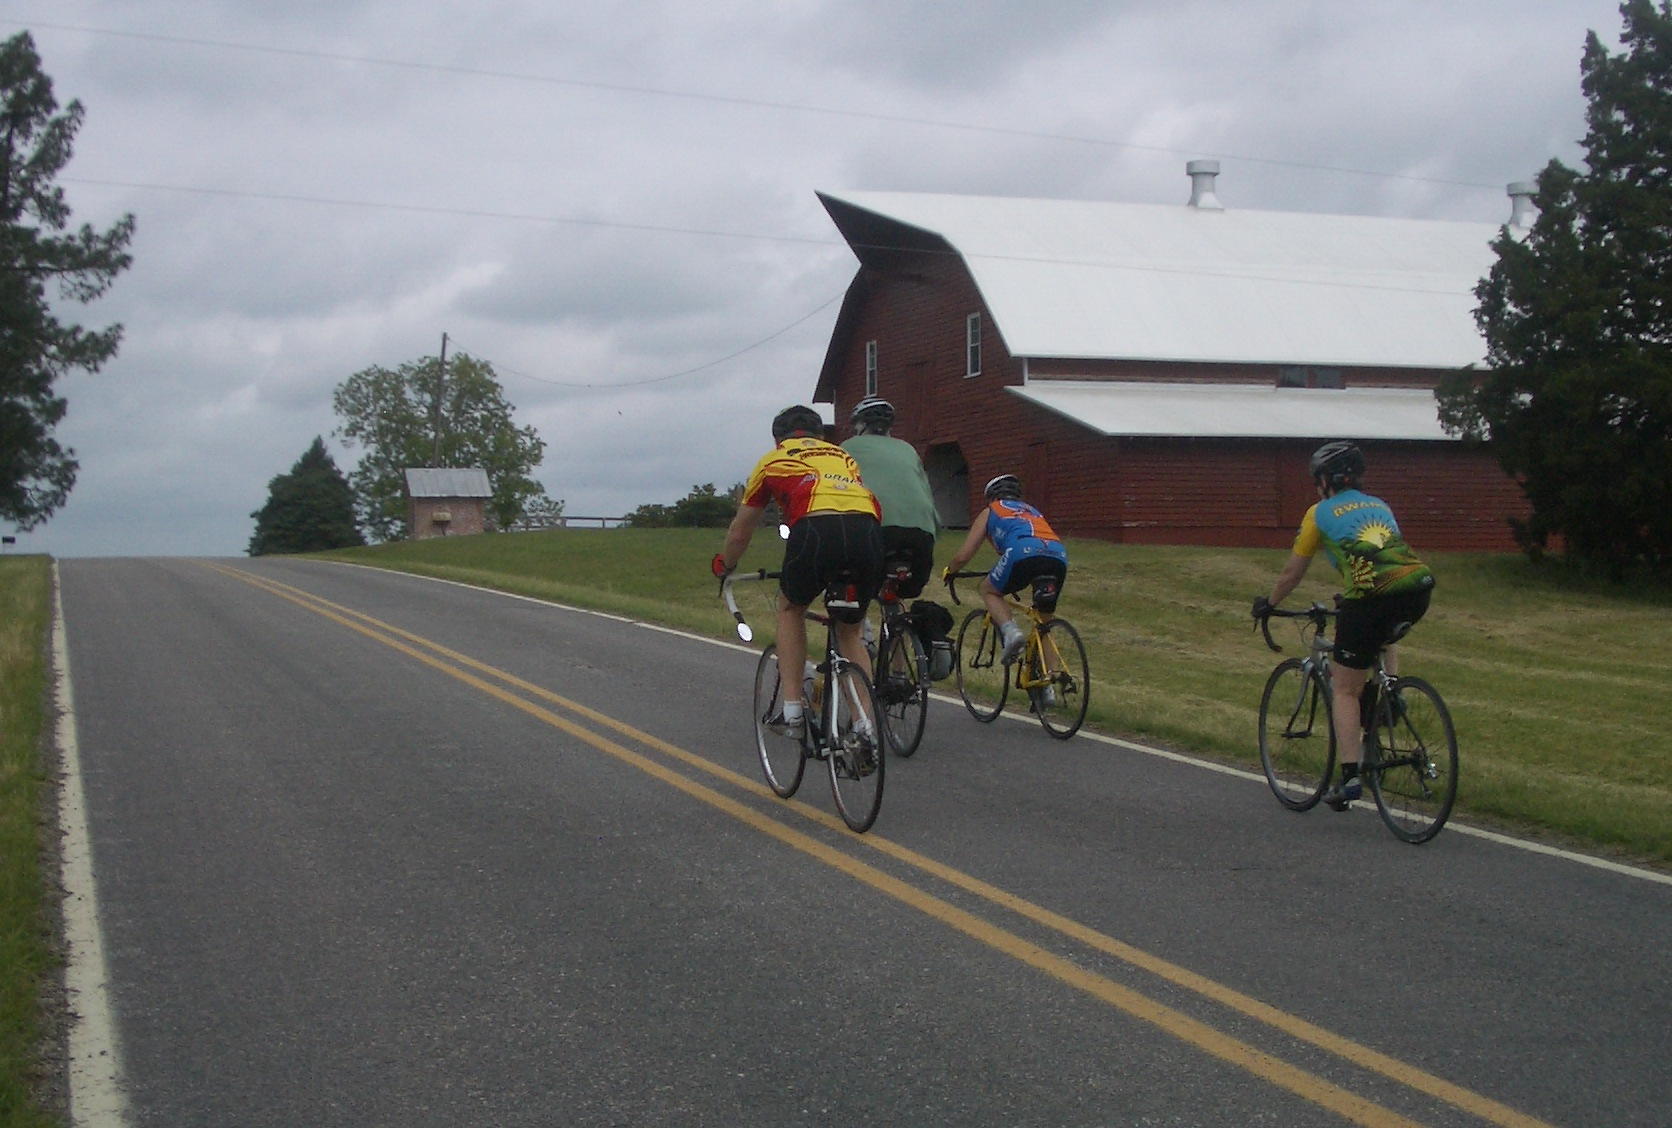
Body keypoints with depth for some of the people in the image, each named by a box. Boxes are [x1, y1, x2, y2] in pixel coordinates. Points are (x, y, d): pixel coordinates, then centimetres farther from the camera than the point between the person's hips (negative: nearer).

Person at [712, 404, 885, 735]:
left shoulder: (773, 460, 29)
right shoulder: (843, 456, 37)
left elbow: (740, 532, 38)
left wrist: (724, 567, 58)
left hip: (816, 529, -3)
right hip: (869, 531, 3)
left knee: (790, 608, 26)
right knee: (850, 631, 23)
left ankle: (792, 711, 18)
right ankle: (865, 727, 14)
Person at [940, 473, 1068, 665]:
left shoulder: (989, 512, 29)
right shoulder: (1033, 511, 42)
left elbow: (962, 556, 26)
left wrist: (949, 571, 48)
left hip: (1024, 553, -4)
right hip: (1059, 556, 4)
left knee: (989, 590, 23)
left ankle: (1011, 631, -2)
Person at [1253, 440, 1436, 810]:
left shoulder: (1321, 513, 15)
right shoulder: (1380, 506, 30)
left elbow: (1292, 573, 21)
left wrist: (1267, 604, 38)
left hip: (1371, 597, -5)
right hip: (1418, 591, 5)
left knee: (1345, 689, 8)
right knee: (1383, 639, 40)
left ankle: (1349, 778, 4)